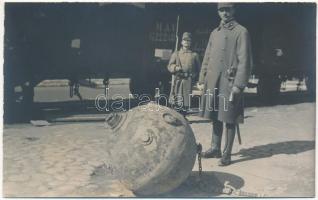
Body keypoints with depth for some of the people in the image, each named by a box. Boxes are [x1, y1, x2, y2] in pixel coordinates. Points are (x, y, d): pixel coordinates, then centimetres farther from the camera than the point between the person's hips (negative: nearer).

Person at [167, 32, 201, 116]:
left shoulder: (194, 55, 12)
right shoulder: (176, 54, 13)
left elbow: (198, 69, 12)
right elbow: (170, 66, 6)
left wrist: (193, 75, -4)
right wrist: (176, 68, -13)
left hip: (188, 81, 0)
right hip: (177, 81, 0)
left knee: (186, 102, 0)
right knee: (176, 102, -3)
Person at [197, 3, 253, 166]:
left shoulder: (241, 32, -2)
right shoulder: (214, 33, 16)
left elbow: (245, 61, -9)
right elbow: (206, 58, 17)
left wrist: (238, 85, -16)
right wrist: (202, 80, 11)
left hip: (229, 82, -5)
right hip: (213, 82, 6)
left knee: (229, 119, 1)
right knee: (215, 117, 12)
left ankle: (227, 154, 10)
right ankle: (215, 149, 25)